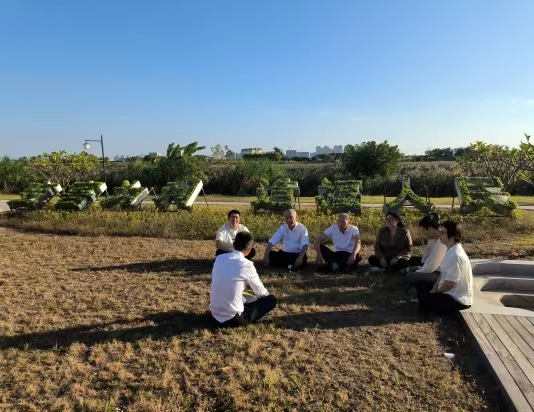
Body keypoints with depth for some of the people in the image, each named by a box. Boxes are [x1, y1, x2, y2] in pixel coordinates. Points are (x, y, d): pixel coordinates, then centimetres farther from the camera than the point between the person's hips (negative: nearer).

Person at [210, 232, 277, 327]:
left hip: (215, 316, 6)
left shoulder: (219, 258, 2)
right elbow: (260, 291, 2)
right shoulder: (246, 265, -13)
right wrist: (266, 294, 26)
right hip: (233, 319, -6)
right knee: (271, 299, 7)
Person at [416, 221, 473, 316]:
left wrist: (435, 292, -9)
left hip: (457, 300, -10)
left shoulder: (456, 256, -27)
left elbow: (450, 283, -25)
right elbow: (443, 274, 11)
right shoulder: (450, 251, 5)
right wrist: (433, 290, 1)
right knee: (421, 287, 16)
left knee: (423, 299, -17)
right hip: (451, 293, 10)